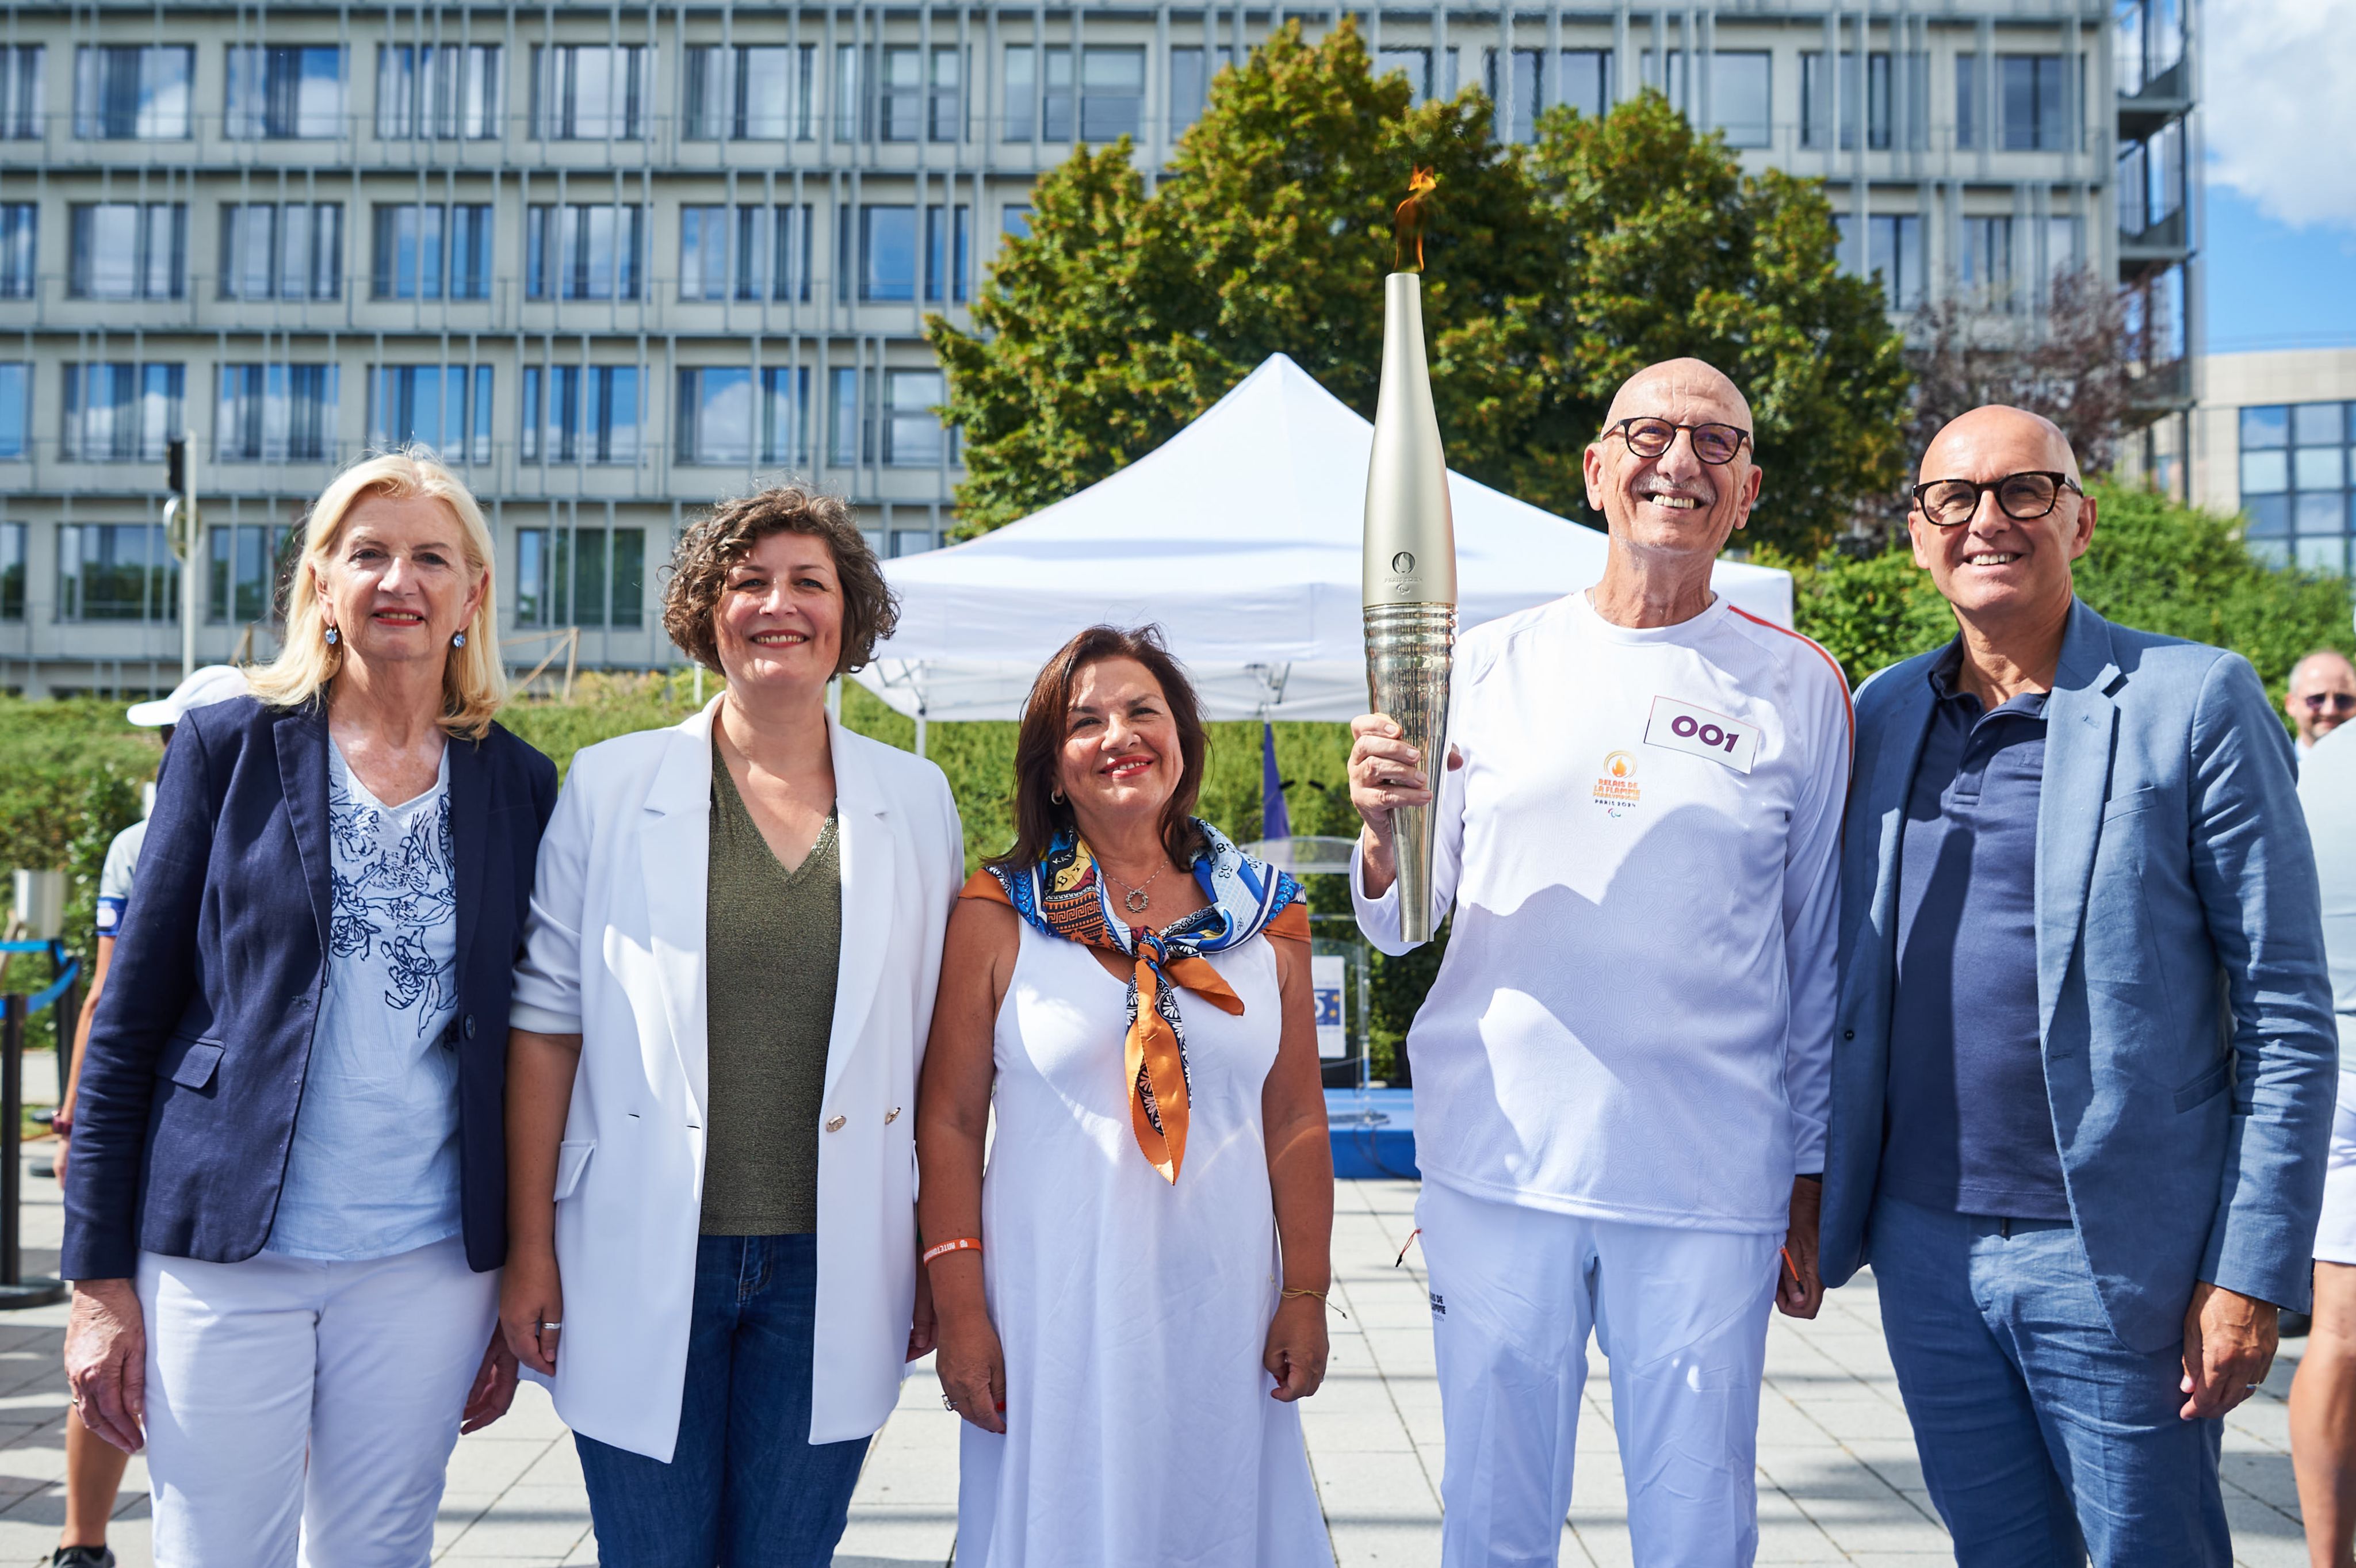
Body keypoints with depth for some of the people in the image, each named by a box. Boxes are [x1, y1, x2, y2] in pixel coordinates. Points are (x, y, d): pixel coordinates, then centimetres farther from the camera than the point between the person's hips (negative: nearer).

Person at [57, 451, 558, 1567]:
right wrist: (100, 1278, -3)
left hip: (430, 1263, 2)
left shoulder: (520, 785, 5)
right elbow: (128, 1019, 0)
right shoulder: (228, 748, 0)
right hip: (227, 1251, -1)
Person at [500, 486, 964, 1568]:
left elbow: (943, 1049, 7)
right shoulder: (609, 786, 0)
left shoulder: (916, 801, 4)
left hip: (830, 1270, 1)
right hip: (646, 1263, -1)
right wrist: (530, 1246, -2)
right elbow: (546, 1022, 1)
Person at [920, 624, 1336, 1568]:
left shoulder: (1265, 917, 5)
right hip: (1052, 1305, -2)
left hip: (1221, 1305, 2)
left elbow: (1296, 1120, 7)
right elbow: (948, 1120, -2)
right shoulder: (998, 917, -2)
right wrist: (960, 1312, -6)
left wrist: (1306, 1294, 3)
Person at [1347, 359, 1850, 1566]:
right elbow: (1402, 929, 8)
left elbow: (1820, 956, 8)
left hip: (1706, 1183, -1)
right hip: (1496, 1162, 1)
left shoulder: (1797, 687, 4)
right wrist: (1380, 836, -13)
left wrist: (1809, 1182, 7)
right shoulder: (1488, 665, 6)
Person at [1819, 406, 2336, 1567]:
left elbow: (2288, 1015, -7)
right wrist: (1812, 1217, 9)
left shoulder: (2194, 702, -6)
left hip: (2117, 1255, -4)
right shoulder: (1883, 713, 8)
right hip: (1924, 1251, 4)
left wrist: (2250, 1275, -11)